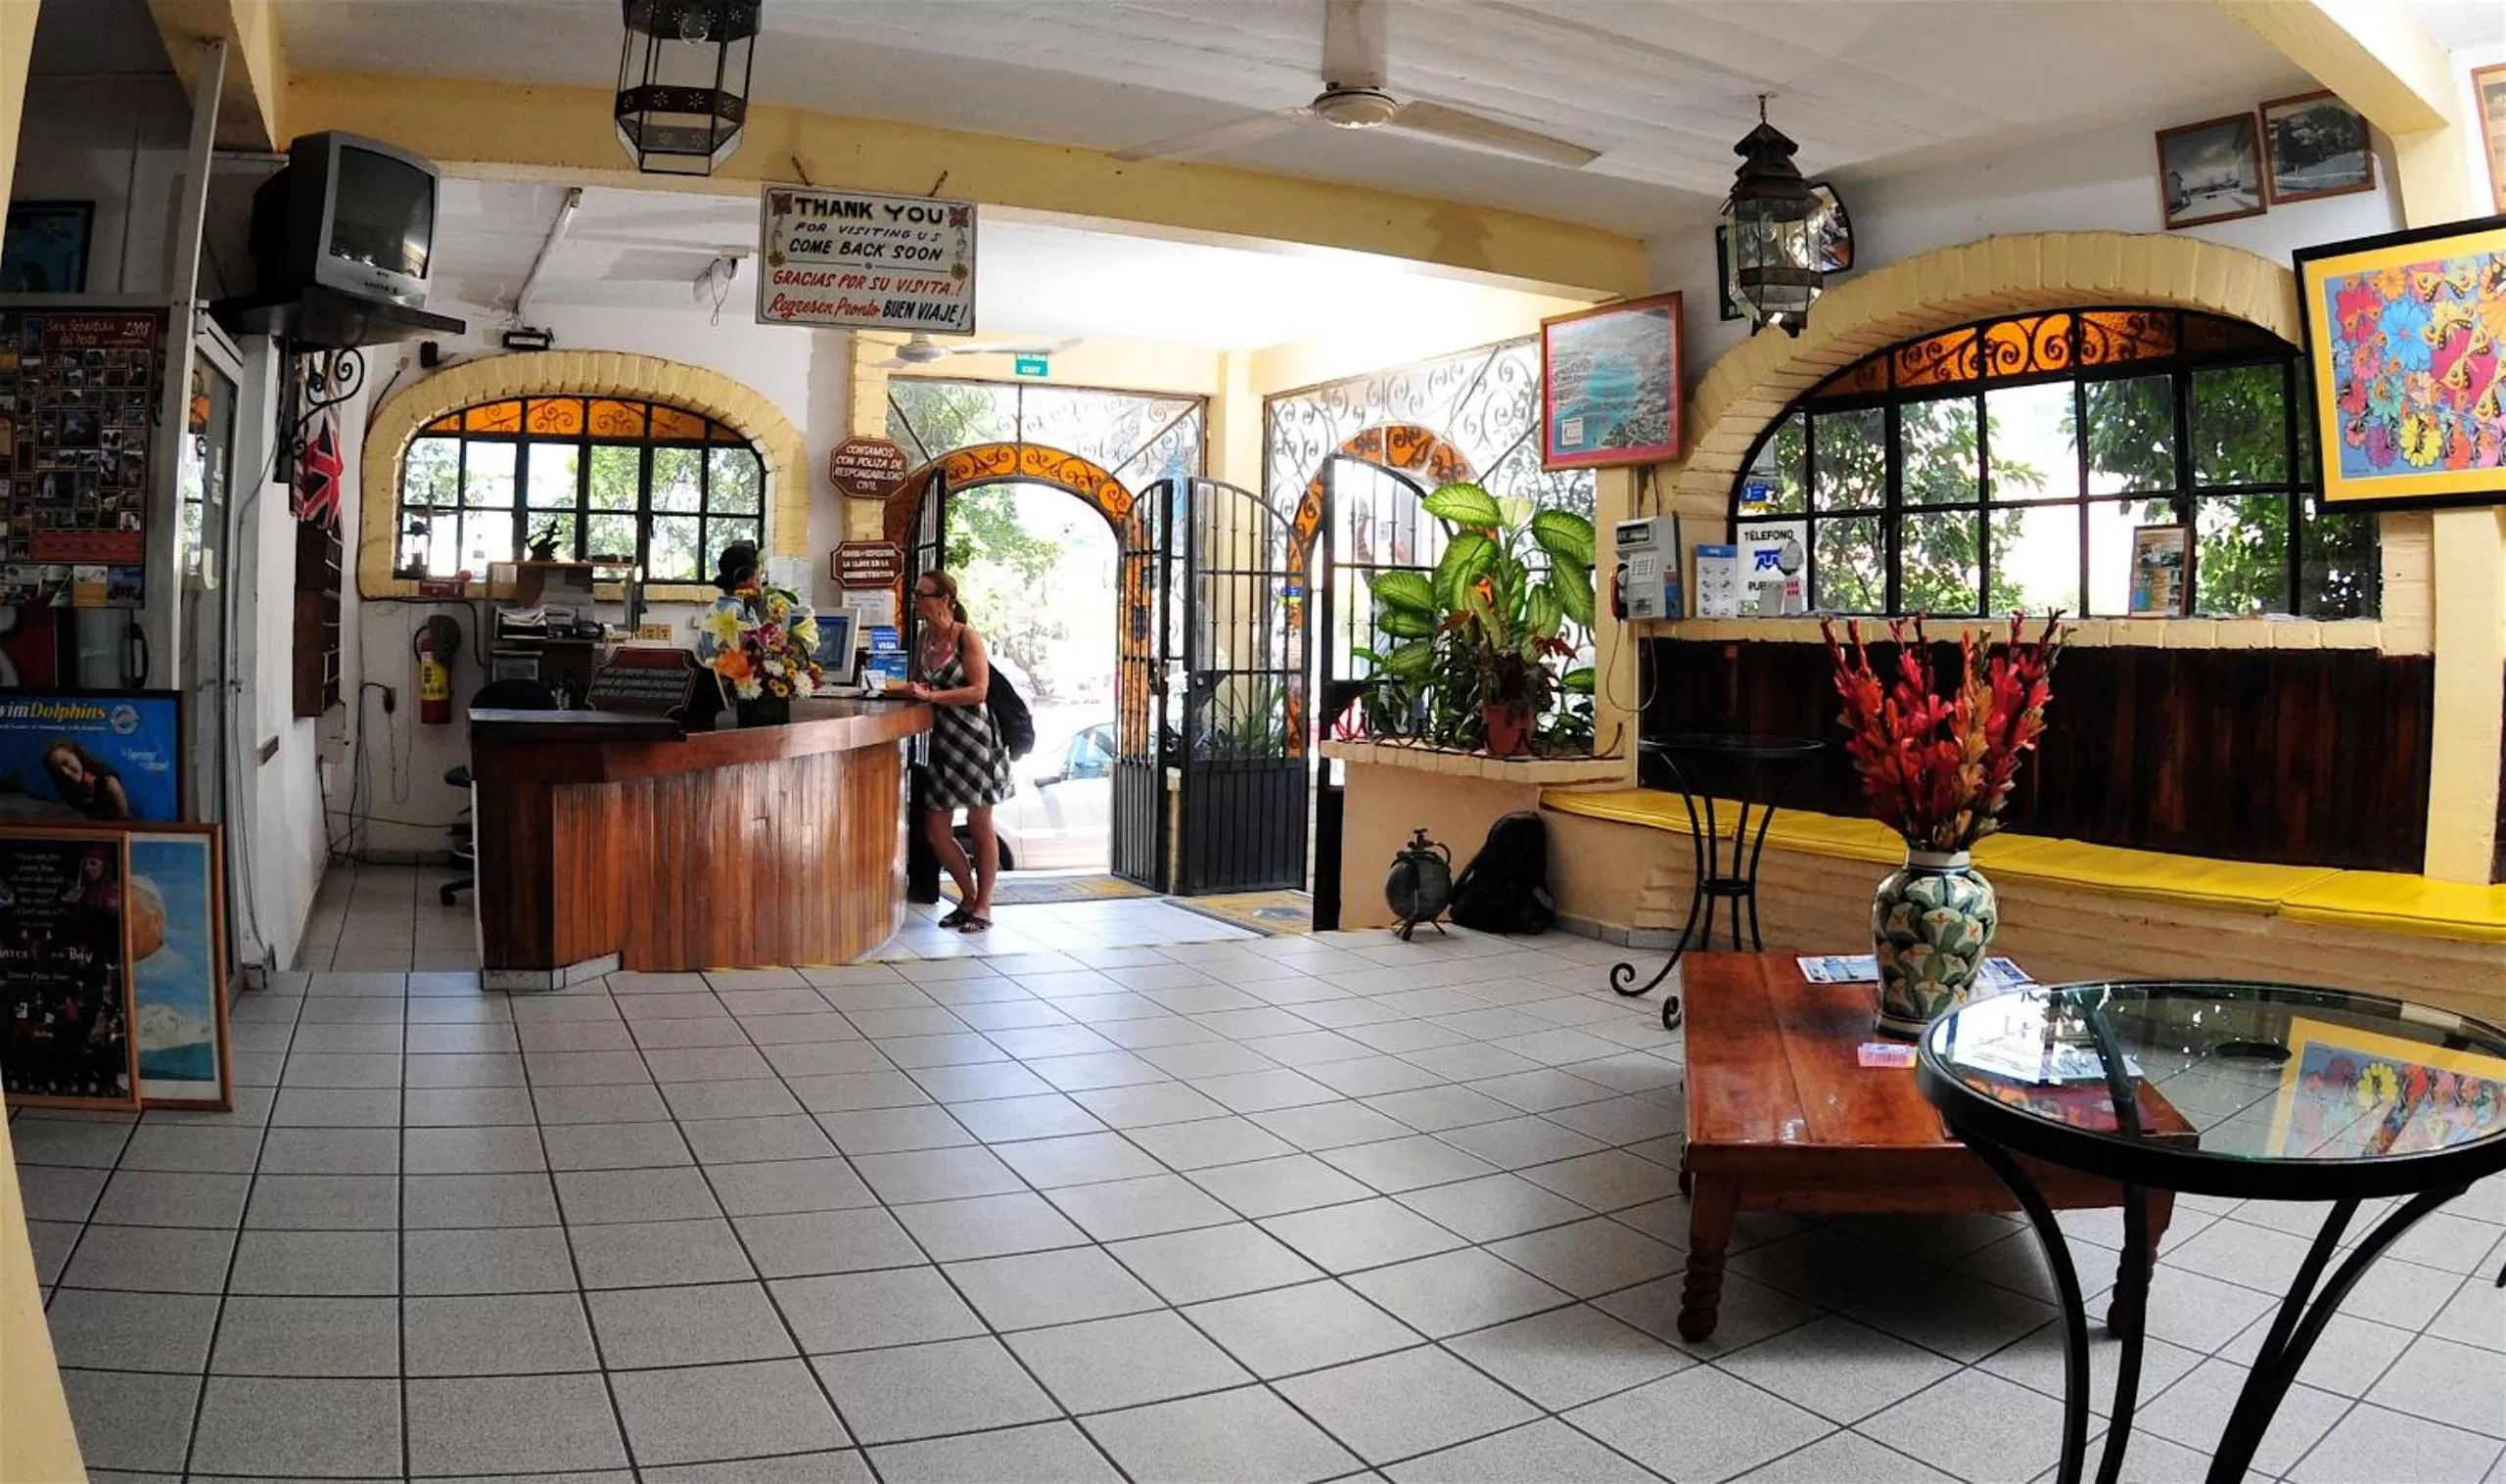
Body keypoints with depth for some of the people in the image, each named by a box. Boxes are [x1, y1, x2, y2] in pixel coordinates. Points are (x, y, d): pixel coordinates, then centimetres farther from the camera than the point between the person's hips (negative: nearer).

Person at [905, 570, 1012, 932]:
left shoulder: (967, 638, -11)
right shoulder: (923, 639, 9)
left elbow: (978, 691, -18)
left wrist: (931, 695, -24)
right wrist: (907, 690, -3)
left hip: (974, 738, -7)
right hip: (942, 740, 7)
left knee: (979, 825, 3)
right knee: (935, 829, 7)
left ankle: (983, 906, 14)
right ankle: (968, 897, 24)